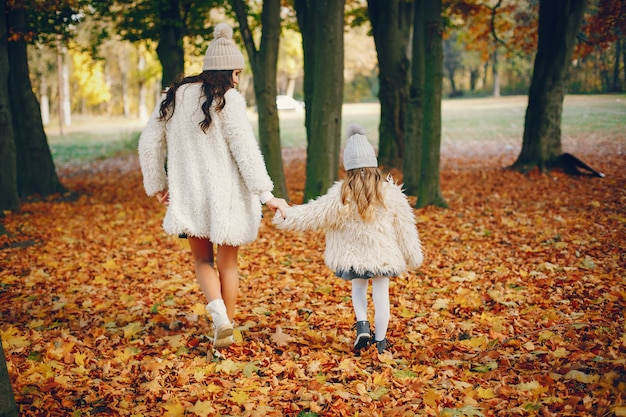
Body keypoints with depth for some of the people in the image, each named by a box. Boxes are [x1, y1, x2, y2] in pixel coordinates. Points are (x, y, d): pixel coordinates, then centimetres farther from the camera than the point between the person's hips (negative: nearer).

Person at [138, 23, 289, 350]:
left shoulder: (175, 97, 5)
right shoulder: (228, 99, -11)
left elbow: (149, 142, 11)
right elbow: (245, 149, -17)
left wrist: (157, 185, 22)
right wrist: (266, 194, -15)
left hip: (189, 196, 3)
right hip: (225, 195, -3)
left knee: (202, 260, 17)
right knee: (227, 264, 13)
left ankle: (218, 312, -8)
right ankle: (227, 326, 20)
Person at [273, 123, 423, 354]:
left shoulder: (340, 194, -13)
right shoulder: (390, 192, -10)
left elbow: (315, 214, -8)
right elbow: (404, 227, -4)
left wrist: (286, 217, 5)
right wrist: (413, 256, 7)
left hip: (354, 255, 0)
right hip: (384, 255, 0)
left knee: (358, 287, 24)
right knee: (381, 295, 11)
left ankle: (362, 325, 6)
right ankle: (380, 341, 20)